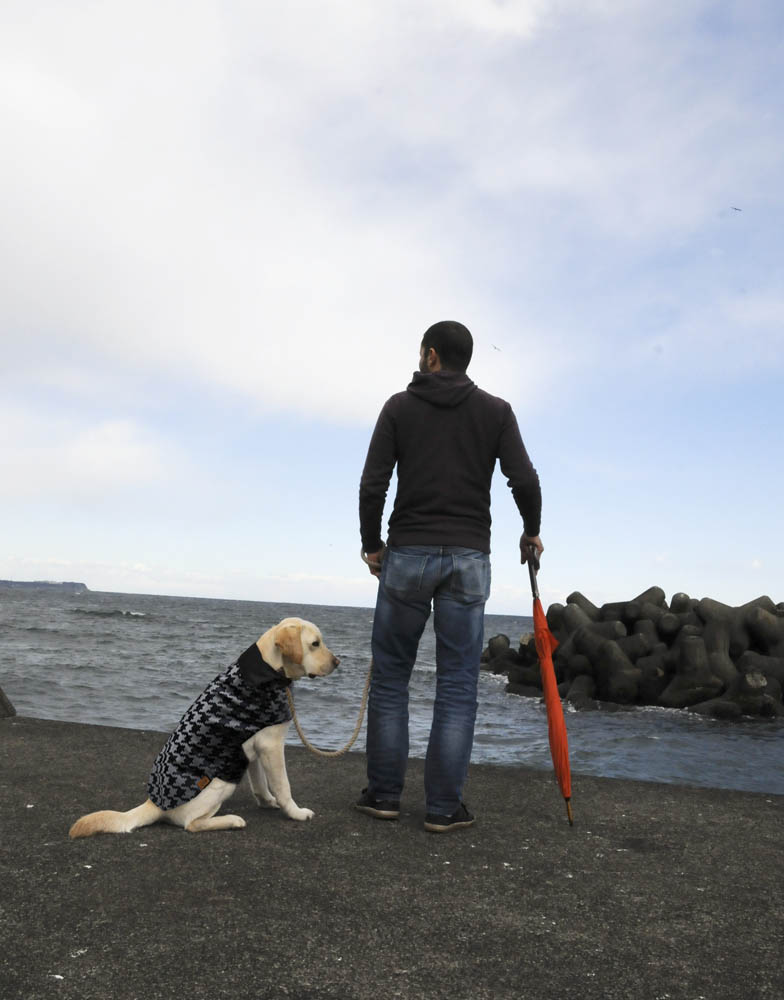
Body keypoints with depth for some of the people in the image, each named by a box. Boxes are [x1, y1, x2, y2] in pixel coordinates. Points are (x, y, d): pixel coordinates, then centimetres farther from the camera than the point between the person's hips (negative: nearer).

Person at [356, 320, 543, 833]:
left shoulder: (399, 406, 4)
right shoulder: (496, 410, 5)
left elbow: (372, 485, -4)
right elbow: (525, 480, -5)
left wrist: (372, 544, 10)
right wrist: (531, 533, 13)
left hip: (408, 555, 0)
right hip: (469, 559, 1)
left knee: (390, 676, 11)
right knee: (458, 685, 5)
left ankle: (384, 794, 15)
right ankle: (444, 807, 6)